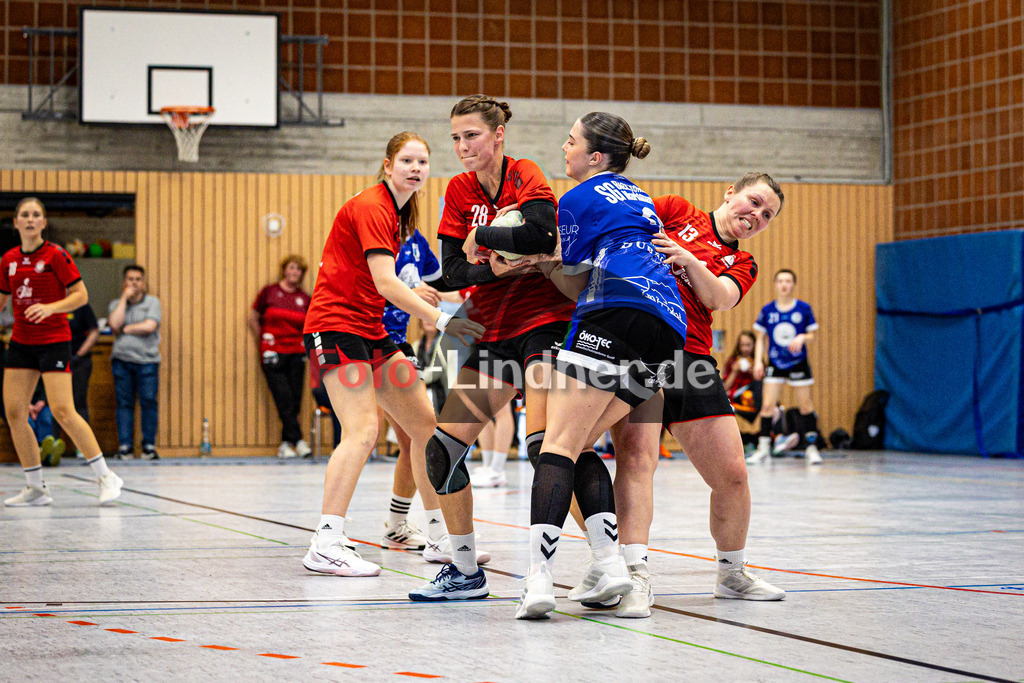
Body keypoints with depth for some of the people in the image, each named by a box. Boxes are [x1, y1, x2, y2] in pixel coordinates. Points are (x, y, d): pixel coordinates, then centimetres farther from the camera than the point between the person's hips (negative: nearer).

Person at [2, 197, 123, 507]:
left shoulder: (56, 256, -8)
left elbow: (81, 295, -9)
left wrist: (51, 307, -23)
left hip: (53, 339, -6)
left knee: (62, 411, -15)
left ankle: (105, 476, -6)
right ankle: (36, 488, 9)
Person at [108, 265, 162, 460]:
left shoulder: (152, 302, 8)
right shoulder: (116, 304, 14)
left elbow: (150, 326, -8)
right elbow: (115, 324, -7)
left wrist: (125, 329, -1)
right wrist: (125, 297, -2)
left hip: (147, 359, -2)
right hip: (121, 358, 2)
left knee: (148, 402, -7)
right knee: (124, 403, -2)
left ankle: (149, 446, -2)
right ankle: (125, 446, 0)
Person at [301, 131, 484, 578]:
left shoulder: (400, 214, 14)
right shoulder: (370, 207, -15)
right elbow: (385, 282, -26)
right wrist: (440, 319, -34)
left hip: (370, 330, 10)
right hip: (335, 325, -10)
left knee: (425, 423, 7)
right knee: (362, 431, -21)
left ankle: (439, 535, 16)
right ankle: (326, 546, -23)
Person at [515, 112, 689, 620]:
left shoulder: (578, 200, 10)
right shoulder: (641, 201, 31)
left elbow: (574, 283, 15)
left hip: (617, 316, -8)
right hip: (669, 333, 8)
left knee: (559, 444, -10)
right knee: (579, 445, 13)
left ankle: (540, 578, -25)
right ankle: (609, 564, -3)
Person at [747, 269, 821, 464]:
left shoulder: (804, 309, -3)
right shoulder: (767, 310, 0)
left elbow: (812, 335, 3)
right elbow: (760, 338, 6)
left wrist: (802, 338, -19)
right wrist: (758, 361, -4)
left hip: (798, 364, -1)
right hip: (774, 364, 1)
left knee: (805, 406, 2)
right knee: (767, 405, -7)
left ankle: (811, 448, 11)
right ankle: (763, 447, 0)